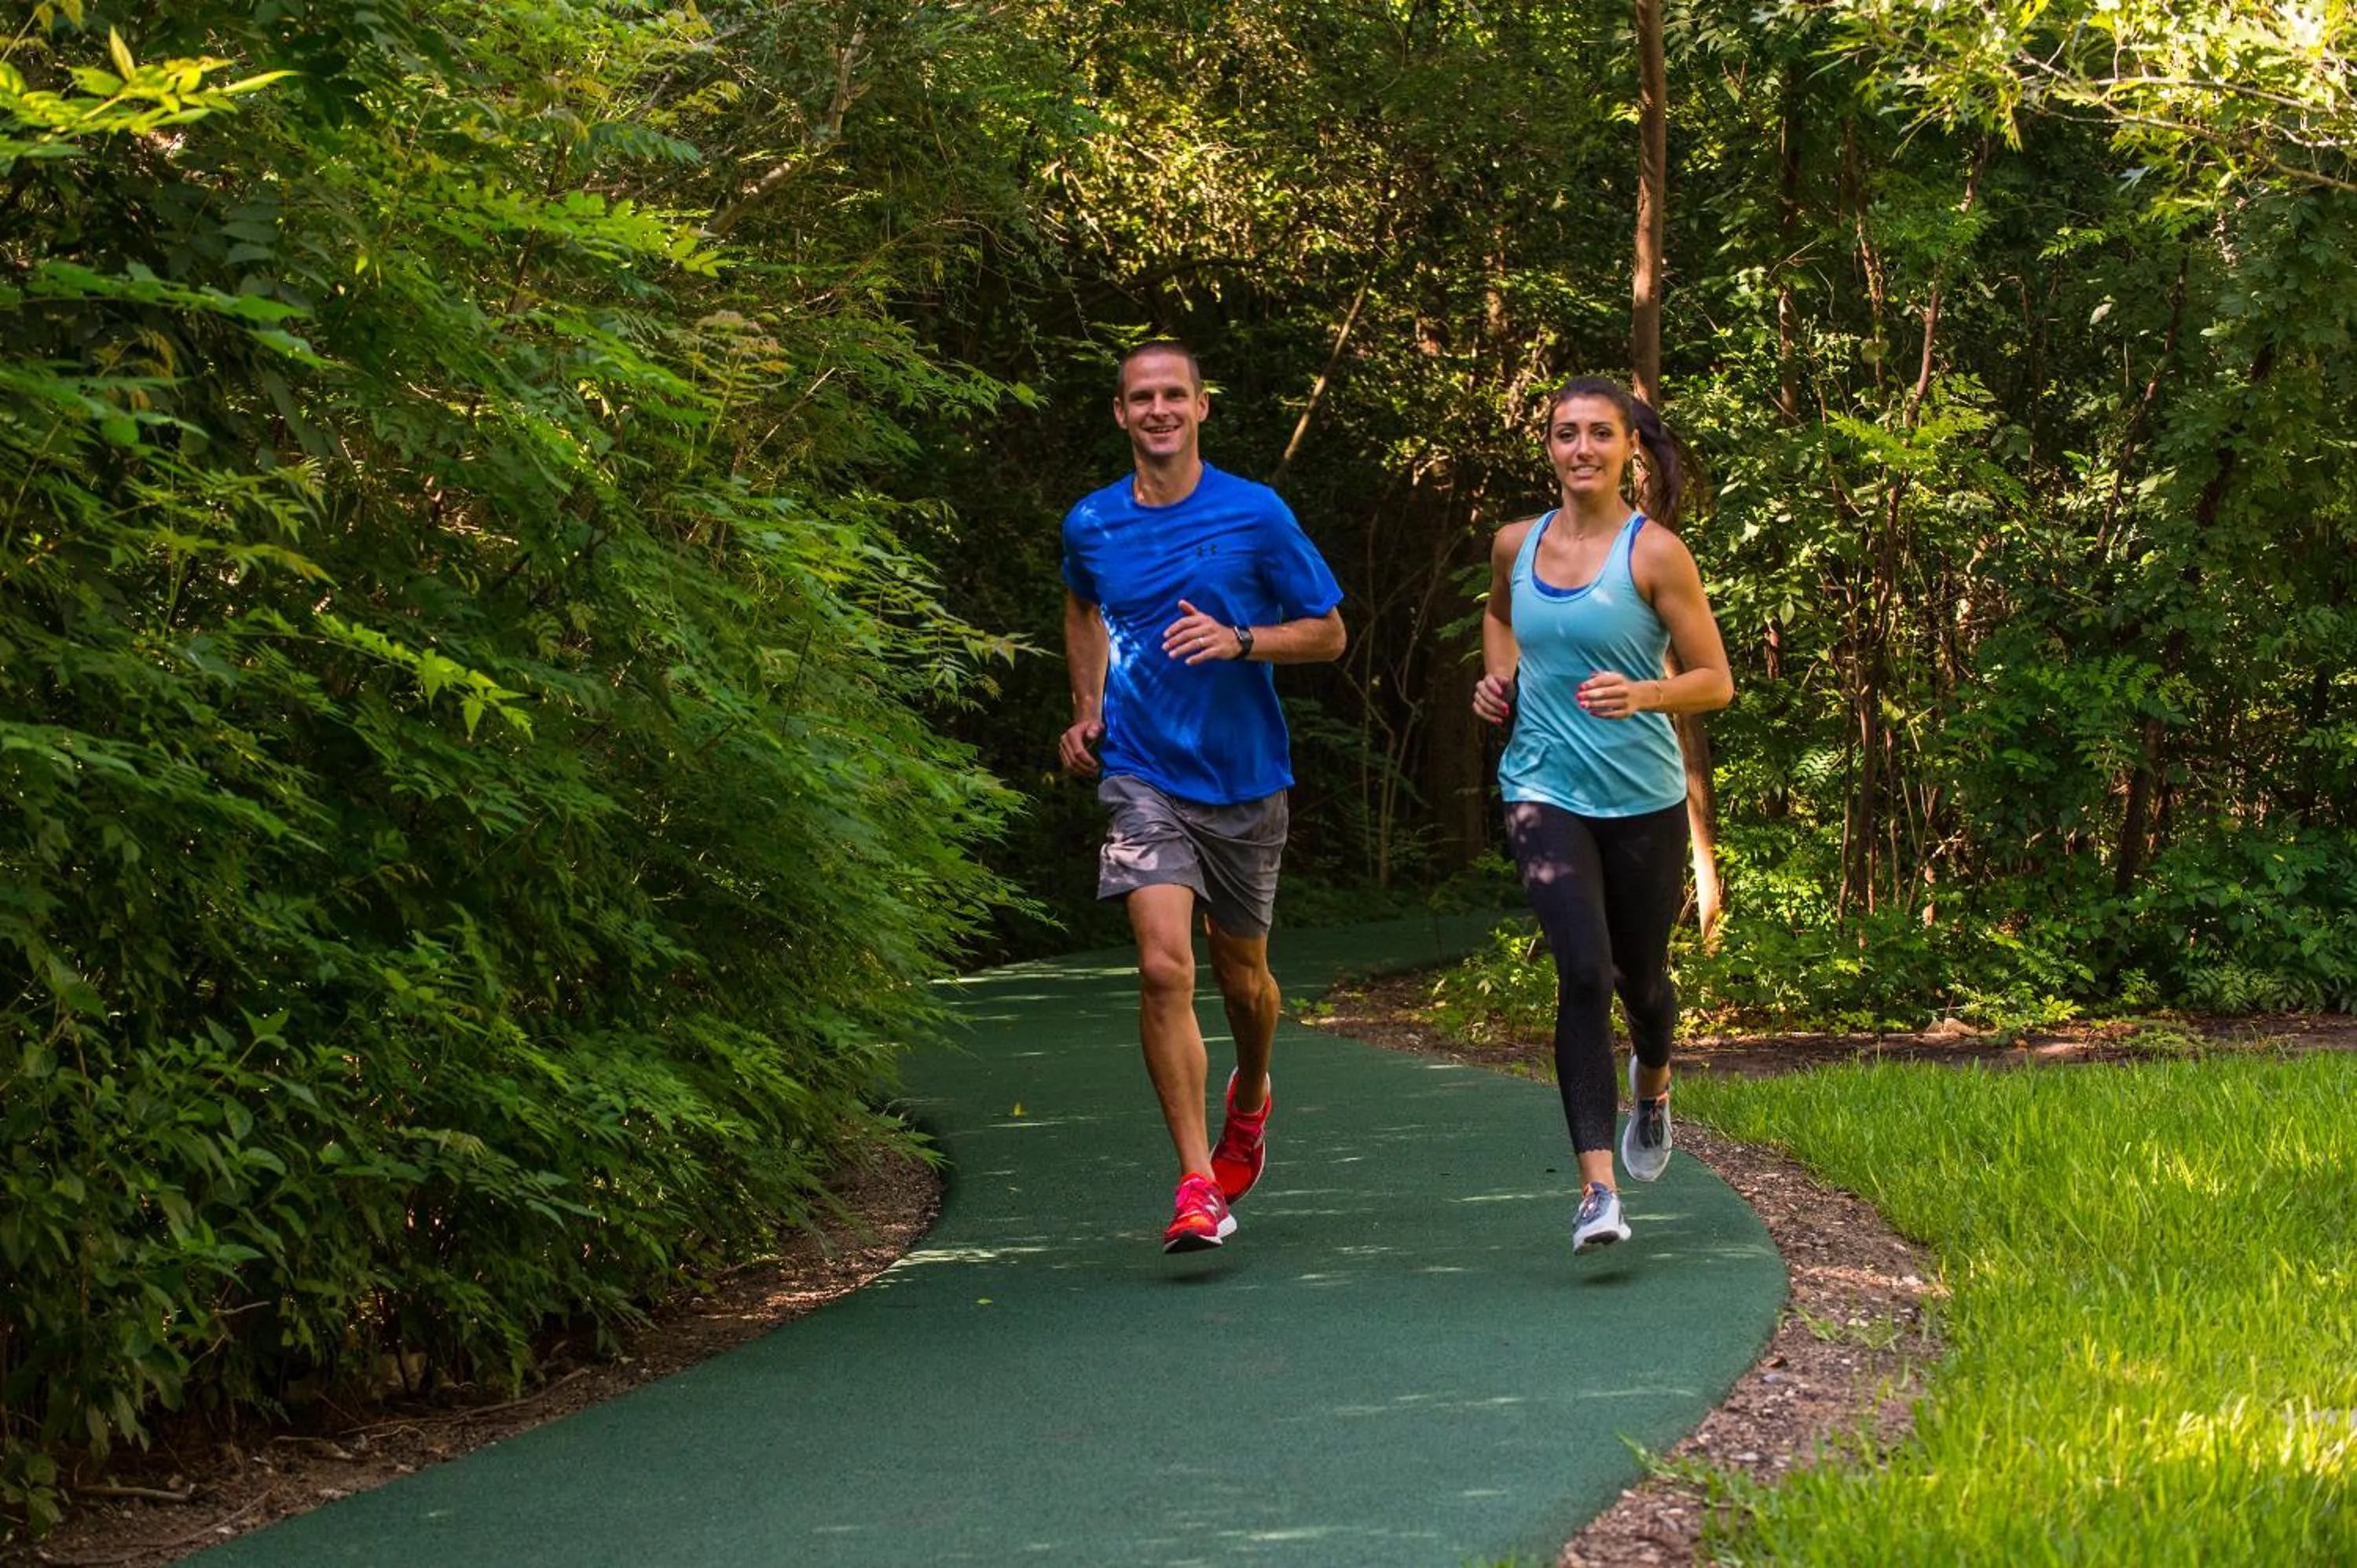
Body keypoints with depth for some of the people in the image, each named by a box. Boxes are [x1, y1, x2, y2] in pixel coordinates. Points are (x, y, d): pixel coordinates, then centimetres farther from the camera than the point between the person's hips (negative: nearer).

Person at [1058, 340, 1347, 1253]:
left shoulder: (1256, 515, -5)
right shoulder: (1091, 526, 3)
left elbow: (1327, 632, 0)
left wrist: (1240, 641, -17)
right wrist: (1088, 711, 13)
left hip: (1244, 778, 0)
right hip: (1142, 775, 0)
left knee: (1242, 977, 13)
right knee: (1164, 969, -17)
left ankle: (1249, 1101, 47)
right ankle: (1198, 1188, -15)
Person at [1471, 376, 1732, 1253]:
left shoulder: (1655, 553, -8)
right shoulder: (1516, 544, 4)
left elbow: (1715, 682, -8)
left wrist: (1643, 695, -26)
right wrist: (1499, 674, 9)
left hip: (1643, 797, -1)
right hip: (1546, 791, 1)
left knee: (1640, 979, 14)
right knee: (1583, 974, -18)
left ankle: (1653, 1081, 52)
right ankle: (1596, 1189, -20)